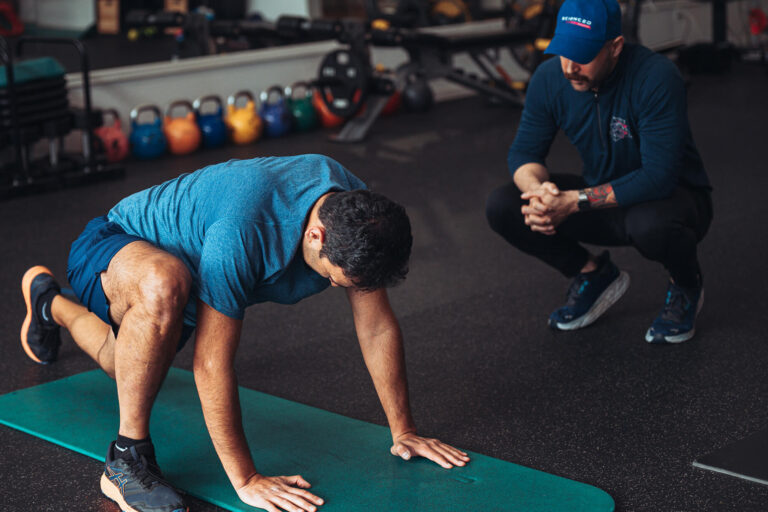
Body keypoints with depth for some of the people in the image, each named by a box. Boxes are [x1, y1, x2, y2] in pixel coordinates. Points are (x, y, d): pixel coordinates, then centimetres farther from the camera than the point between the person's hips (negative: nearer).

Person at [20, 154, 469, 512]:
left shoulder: (356, 214, -24)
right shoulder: (242, 233, -44)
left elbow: (377, 326, -13)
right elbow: (213, 364, -40)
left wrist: (404, 432, -8)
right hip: (110, 250, -7)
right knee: (164, 287, -44)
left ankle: (52, 305, 61)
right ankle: (128, 457, -24)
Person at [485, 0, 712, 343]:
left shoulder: (655, 78, -27)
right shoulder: (549, 78, -11)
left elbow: (659, 176, -32)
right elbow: (524, 152, -4)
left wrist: (574, 201, -38)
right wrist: (538, 190, -29)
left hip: (672, 196, -5)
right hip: (601, 198, 5)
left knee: (650, 224, -41)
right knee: (501, 207, -14)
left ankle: (686, 285, -3)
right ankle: (594, 275, 8)